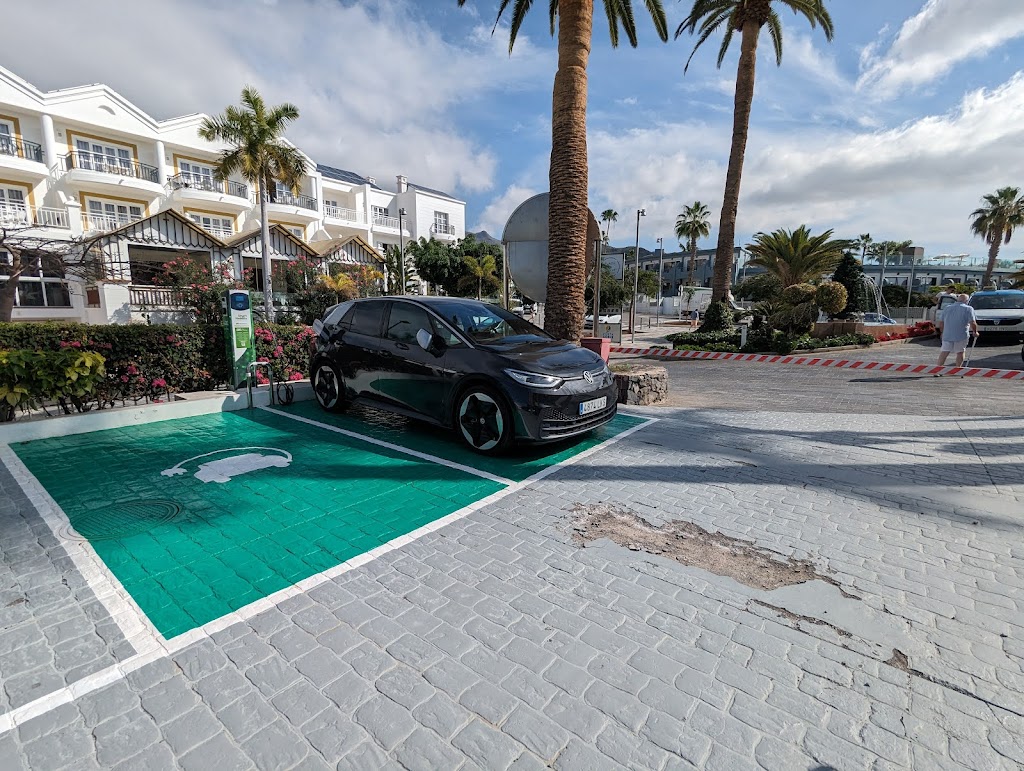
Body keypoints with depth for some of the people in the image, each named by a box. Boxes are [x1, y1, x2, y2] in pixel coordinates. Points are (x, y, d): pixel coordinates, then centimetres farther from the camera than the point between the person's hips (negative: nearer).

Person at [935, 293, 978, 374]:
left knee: (944, 352, 4)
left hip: (947, 334, 3)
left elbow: (941, 323, 15)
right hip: (961, 335, -3)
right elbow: (973, 323, -9)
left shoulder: (947, 308, 13)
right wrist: (975, 332, 7)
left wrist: (942, 332, 27)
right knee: (960, 352, 7)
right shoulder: (968, 309, -1)